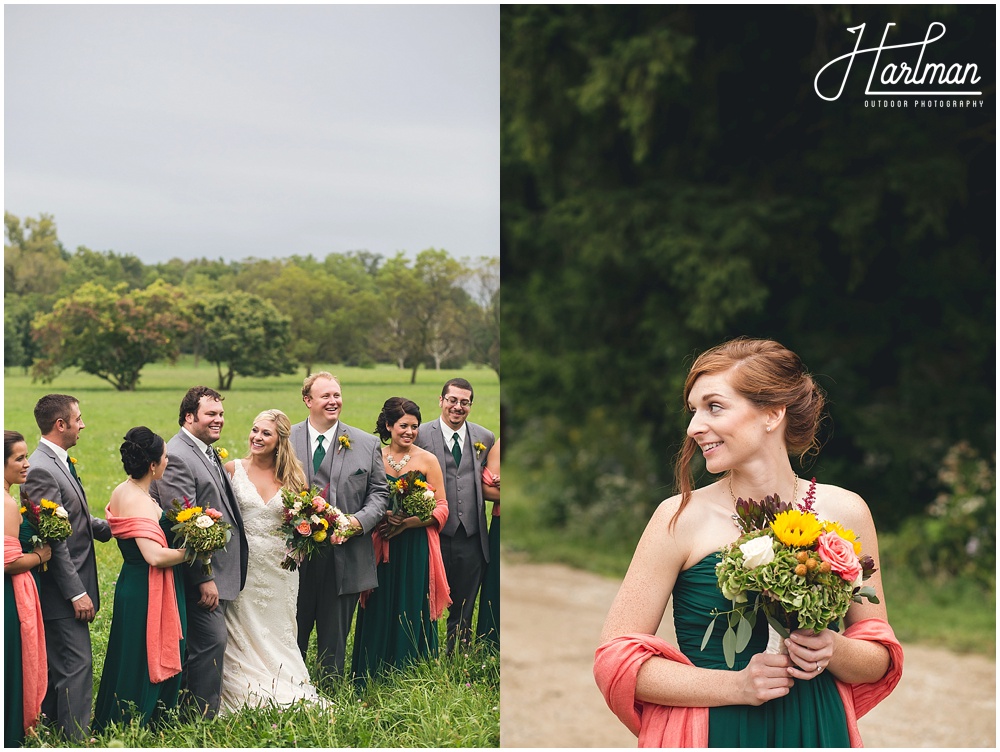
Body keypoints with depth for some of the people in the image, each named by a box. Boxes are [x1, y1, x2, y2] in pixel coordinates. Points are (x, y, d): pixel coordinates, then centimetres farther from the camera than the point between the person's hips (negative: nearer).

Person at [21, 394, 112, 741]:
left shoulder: (60, 463, 13)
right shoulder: (41, 471, -19)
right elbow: (52, 540, -21)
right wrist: (77, 593, -20)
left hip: (69, 588, 10)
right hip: (63, 589, -10)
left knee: (58, 665, 15)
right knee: (77, 664, -6)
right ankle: (76, 738, -1)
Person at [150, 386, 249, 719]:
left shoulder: (208, 453, 15)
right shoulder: (177, 457, -16)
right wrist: (204, 578, -21)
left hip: (218, 570, 10)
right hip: (201, 572, -10)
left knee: (205, 647, 14)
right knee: (211, 643, -8)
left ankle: (195, 713, 21)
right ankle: (203, 718, 0)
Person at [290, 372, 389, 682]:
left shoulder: (367, 444, 6)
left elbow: (379, 493, 8)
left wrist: (360, 520, -10)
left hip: (345, 559, 1)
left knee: (334, 639, 9)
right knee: (293, 637, 8)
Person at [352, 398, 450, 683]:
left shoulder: (427, 461, 1)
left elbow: (441, 508, -1)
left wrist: (409, 522, -14)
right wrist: (382, 517, -12)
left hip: (416, 549, -1)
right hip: (381, 549, 1)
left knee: (412, 615, 0)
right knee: (379, 614, 3)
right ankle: (373, 682, 12)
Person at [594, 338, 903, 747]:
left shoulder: (844, 513, -2)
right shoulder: (681, 517, -9)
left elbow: (881, 659, 6)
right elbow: (617, 659, -9)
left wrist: (834, 652, -14)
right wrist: (735, 685, -17)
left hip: (817, 733, 2)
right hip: (709, 738, -2)